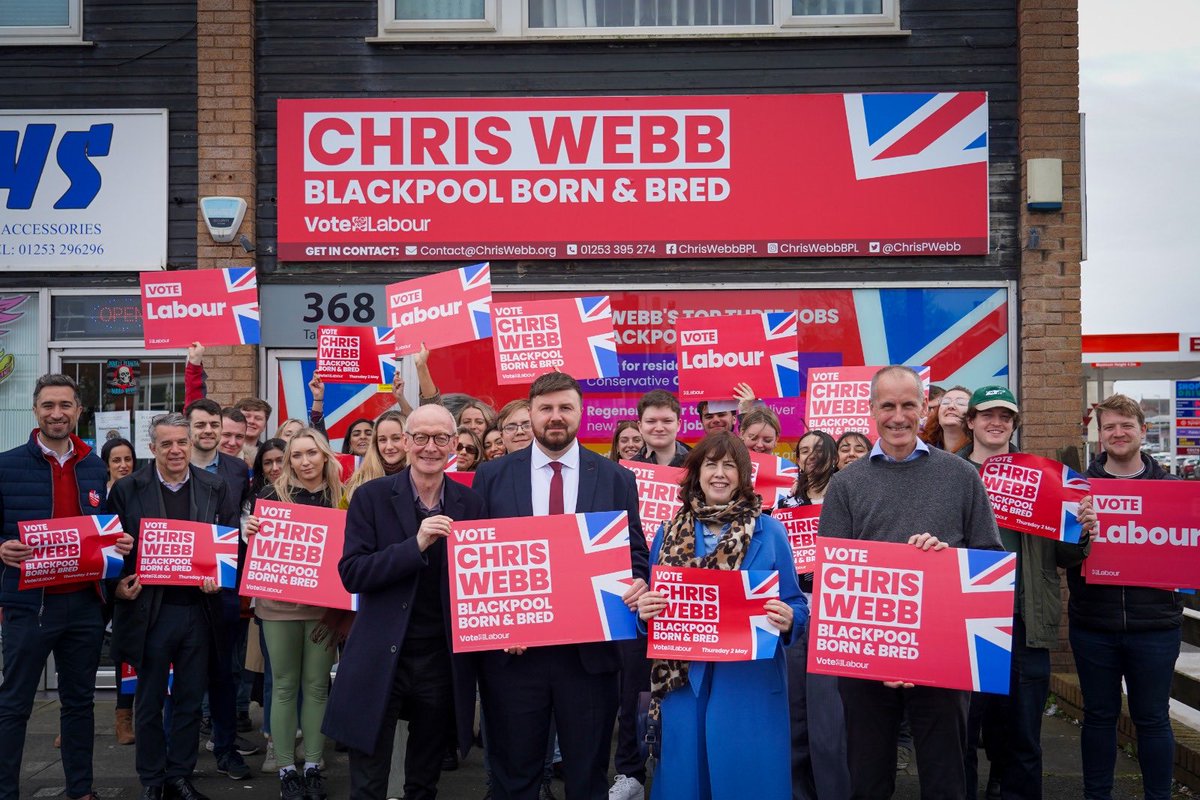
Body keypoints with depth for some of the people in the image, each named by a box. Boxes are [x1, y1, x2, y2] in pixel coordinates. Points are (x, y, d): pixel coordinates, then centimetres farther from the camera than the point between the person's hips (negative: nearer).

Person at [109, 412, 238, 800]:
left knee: (190, 700, 11)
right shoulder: (127, 490, -1)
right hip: (149, 609, -2)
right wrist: (118, 585, -16)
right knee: (149, 701, 10)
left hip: (199, 609, 2)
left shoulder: (215, 488, 4)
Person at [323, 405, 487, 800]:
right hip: (380, 658, -2)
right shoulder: (372, 496, -5)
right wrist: (416, 544, -23)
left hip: (443, 660, 2)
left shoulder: (470, 503, 2)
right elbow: (351, 573, -12)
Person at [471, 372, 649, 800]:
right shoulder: (492, 475, 3)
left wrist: (638, 583, -16)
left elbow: (635, 551, 6)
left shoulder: (616, 479, 3)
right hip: (512, 649, 0)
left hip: (590, 649, 0)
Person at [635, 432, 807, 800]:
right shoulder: (669, 533, 6)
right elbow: (653, 603, 11)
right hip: (684, 681, 2)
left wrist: (788, 620, -18)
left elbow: (795, 606, 3)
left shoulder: (769, 532, 1)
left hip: (751, 684, -2)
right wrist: (644, 610, -11)